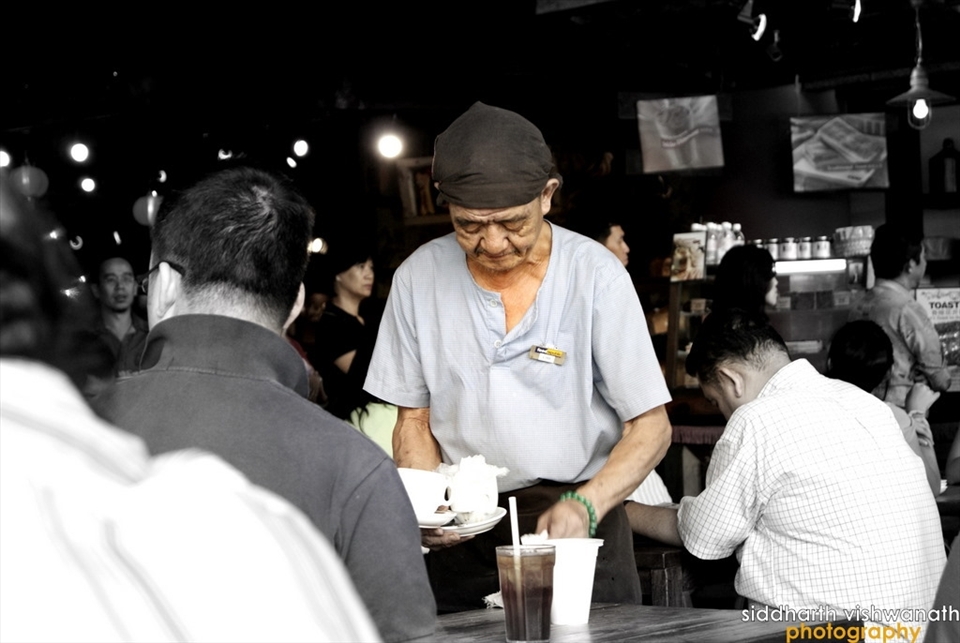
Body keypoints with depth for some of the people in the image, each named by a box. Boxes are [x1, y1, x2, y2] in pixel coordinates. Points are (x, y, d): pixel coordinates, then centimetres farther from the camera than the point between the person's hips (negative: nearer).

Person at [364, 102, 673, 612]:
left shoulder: (596, 274, -12)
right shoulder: (419, 277, -5)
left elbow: (650, 427, -8)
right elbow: (415, 419, 6)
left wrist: (585, 506, -24)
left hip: (577, 521, -1)